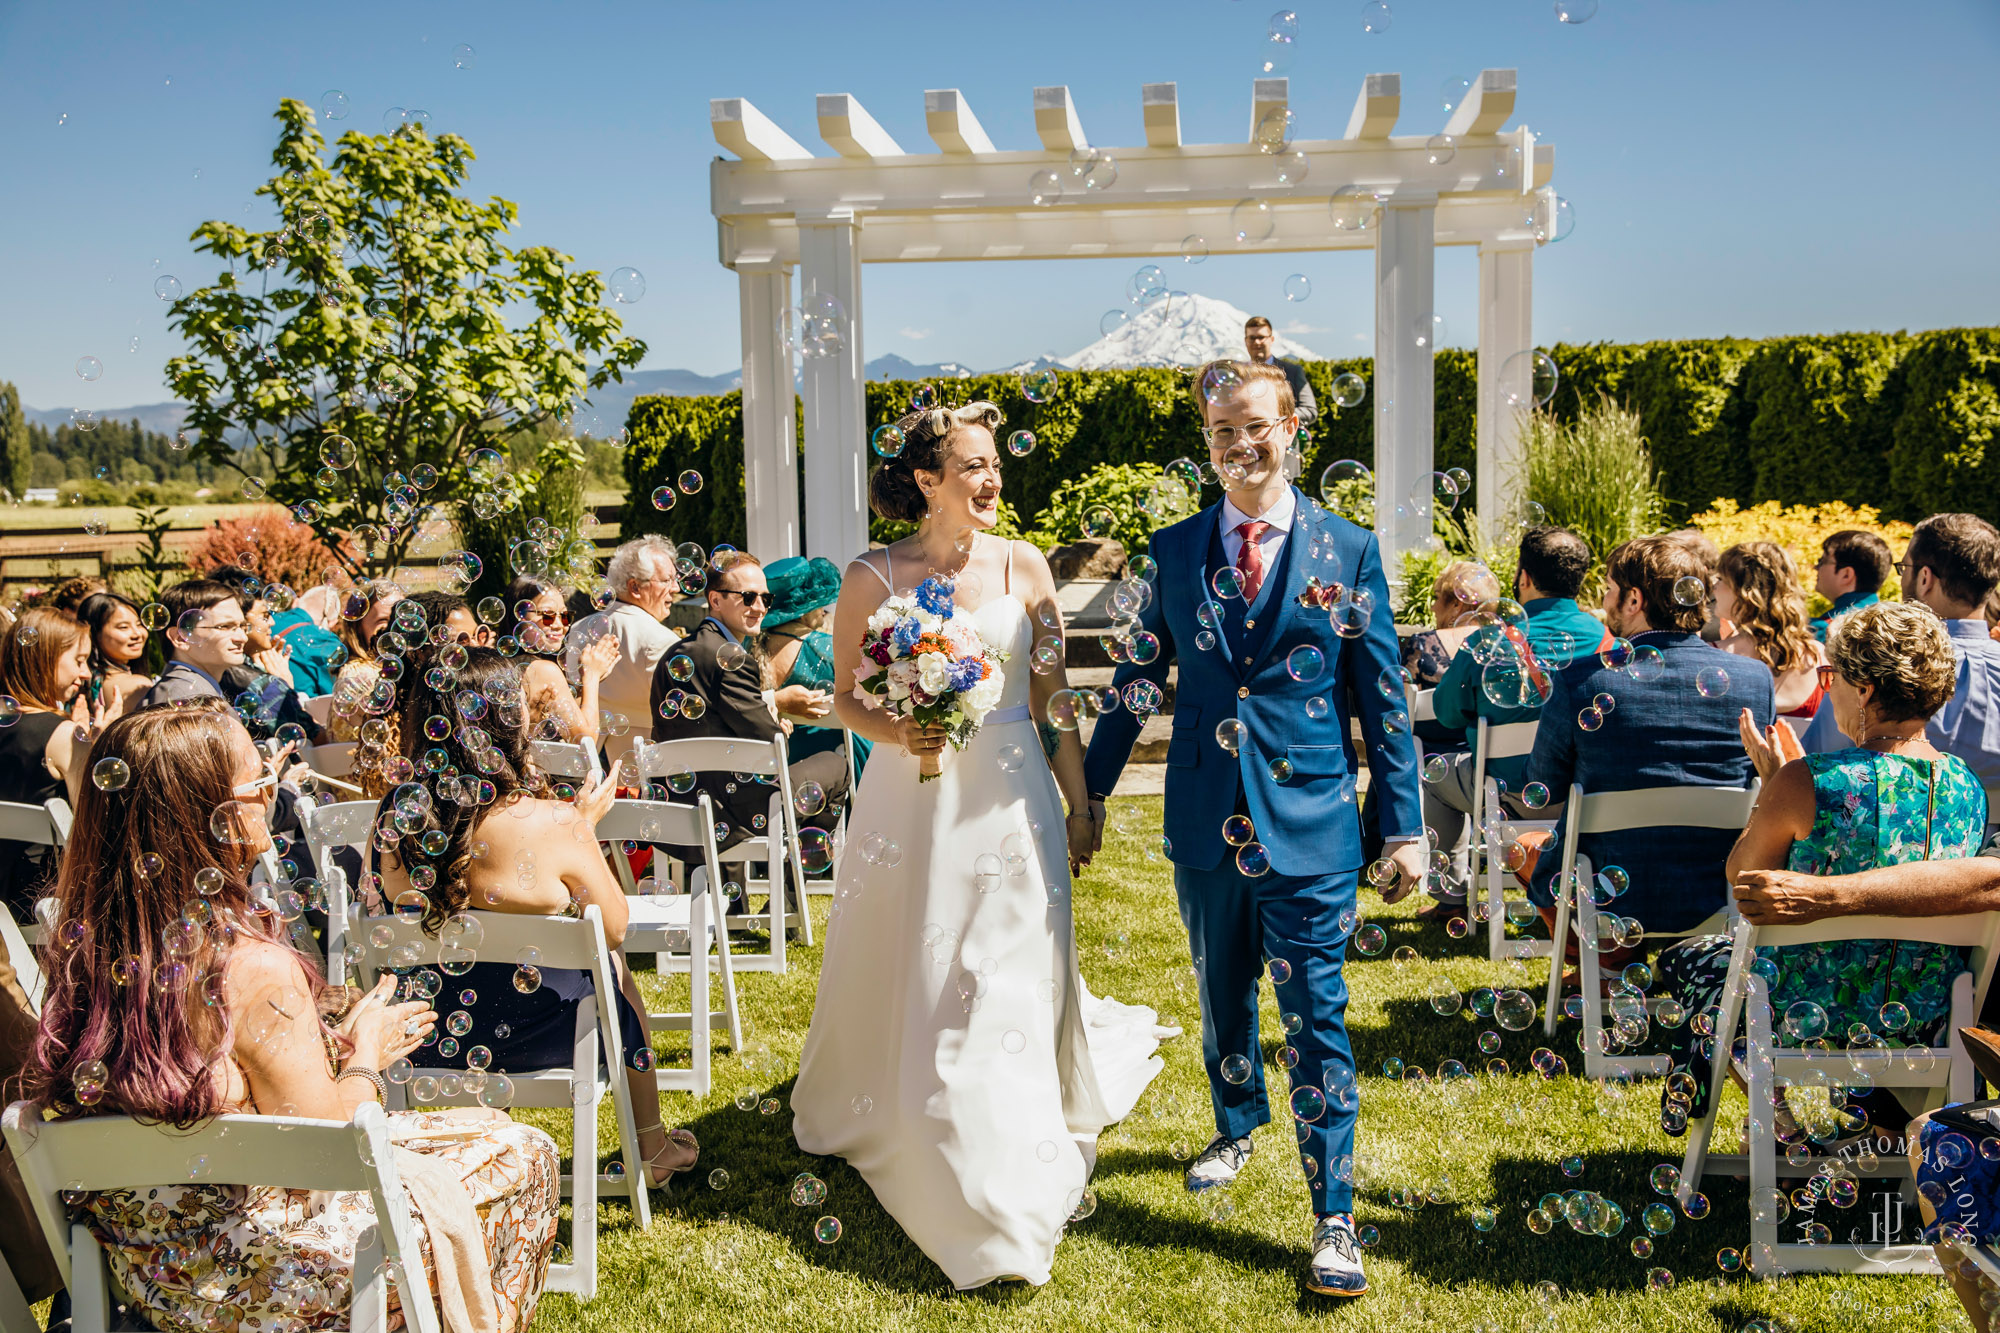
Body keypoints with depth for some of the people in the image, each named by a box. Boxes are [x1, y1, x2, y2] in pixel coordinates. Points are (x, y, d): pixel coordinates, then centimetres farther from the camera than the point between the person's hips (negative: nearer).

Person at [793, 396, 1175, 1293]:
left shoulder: (1023, 568, 2)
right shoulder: (872, 578, -3)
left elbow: (1051, 700, 5)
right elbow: (845, 699, 4)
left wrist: (1079, 805, 6)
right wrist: (898, 733, -16)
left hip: (1011, 799, 1)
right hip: (913, 804, -1)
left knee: (1013, 981, 3)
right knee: (912, 981, 8)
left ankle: (1006, 1195, 17)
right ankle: (895, 1128, 33)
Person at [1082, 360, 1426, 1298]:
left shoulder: (1348, 552, -1)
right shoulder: (1174, 551, 4)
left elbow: (1381, 701, 0)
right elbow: (1137, 679, 11)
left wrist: (1403, 826, -1)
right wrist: (1089, 793, 11)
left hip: (1309, 826, -3)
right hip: (1206, 824, 3)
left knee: (1317, 1020, -1)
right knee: (1221, 1000, 19)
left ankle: (1333, 1220, 10)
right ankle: (1237, 1128, 46)